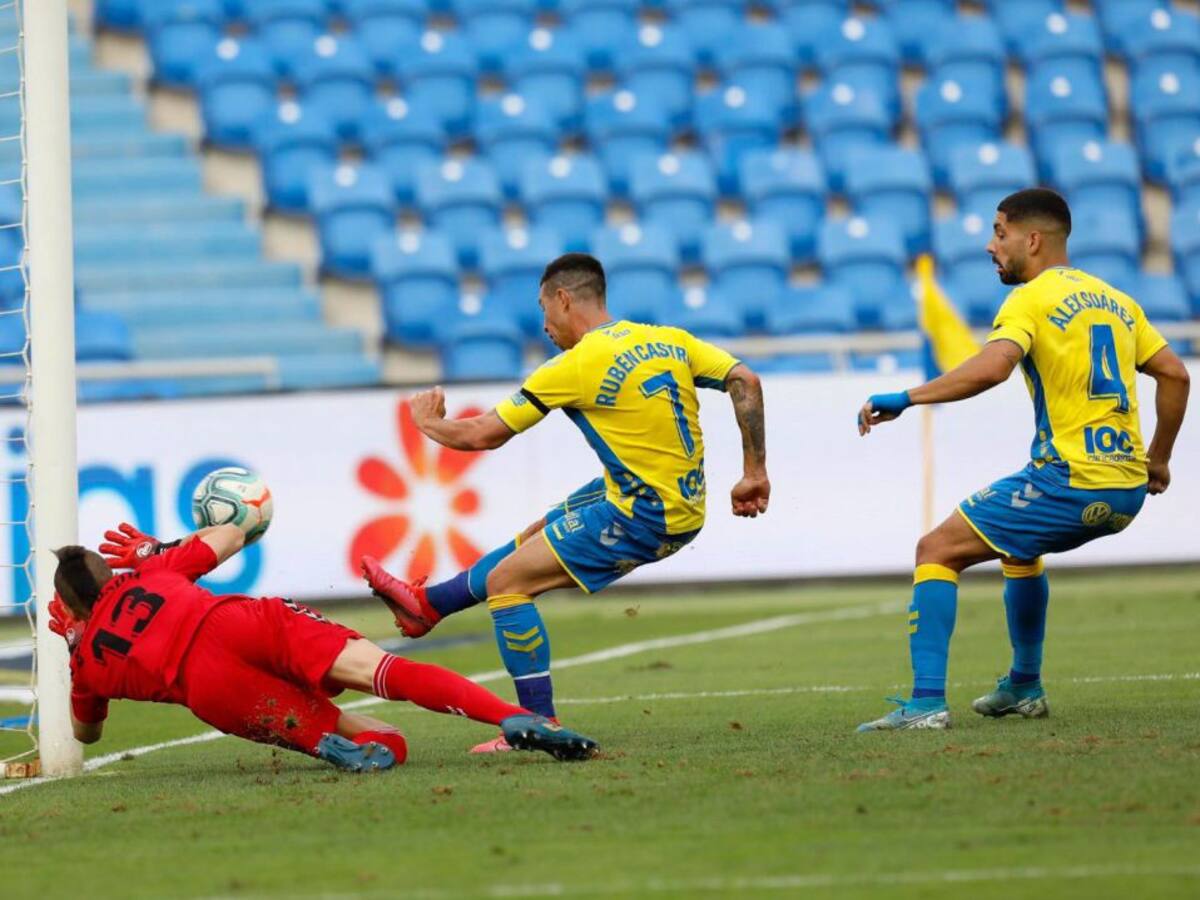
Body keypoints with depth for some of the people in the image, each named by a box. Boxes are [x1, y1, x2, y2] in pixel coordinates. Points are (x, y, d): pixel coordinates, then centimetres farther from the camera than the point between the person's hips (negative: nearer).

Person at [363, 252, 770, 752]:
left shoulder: (574, 368, -13)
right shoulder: (669, 341, 4)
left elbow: (484, 434, -5)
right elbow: (745, 381, -2)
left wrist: (430, 423, 15)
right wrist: (754, 473, 4)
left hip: (642, 520, -9)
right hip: (686, 507, 9)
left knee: (505, 581, -2)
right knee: (535, 537, 25)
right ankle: (426, 603, 41)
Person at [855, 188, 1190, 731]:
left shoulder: (1031, 300, -6)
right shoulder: (1116, 300, 17)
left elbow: (991, 368, -24)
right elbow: (1174, 374, 18)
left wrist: (905, 399, -21)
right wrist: (1157, 460, 25)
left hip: (1069, 482, -8)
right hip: (1127, 491, 8)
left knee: (937, 550, -2)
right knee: (1018, 544, 36)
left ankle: (927, 703, -14)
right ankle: (1024, 688, 40)